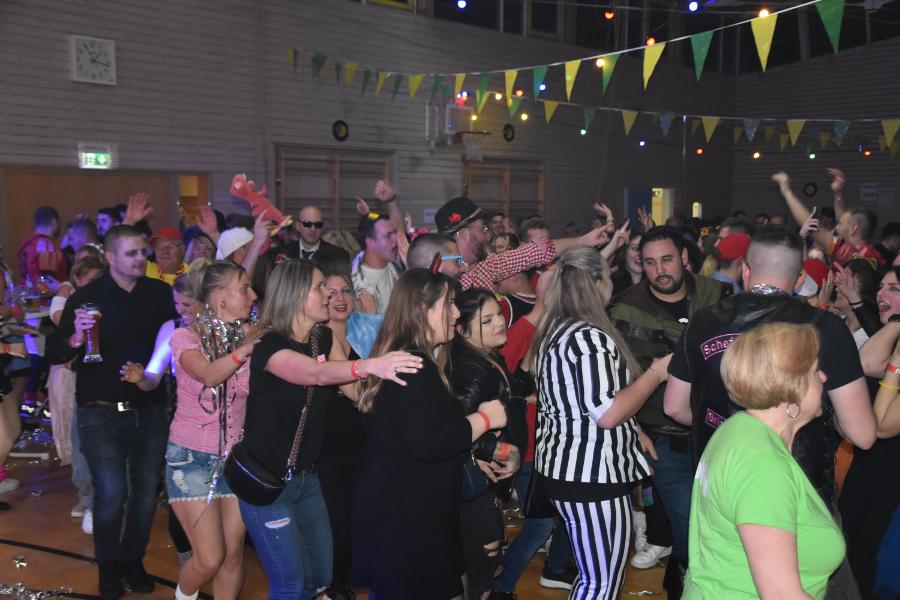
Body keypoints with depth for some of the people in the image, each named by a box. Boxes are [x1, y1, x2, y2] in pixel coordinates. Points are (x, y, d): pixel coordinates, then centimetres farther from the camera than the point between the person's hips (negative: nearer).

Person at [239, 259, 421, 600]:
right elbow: (316, 373, -41)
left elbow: (355, 389, -6)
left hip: (306, 477, 7)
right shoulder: (270, 346, -21)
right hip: (266, 479, -7)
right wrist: (369, 365, -57)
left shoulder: (324, 339, 3)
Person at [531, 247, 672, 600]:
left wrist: (633, 431, 25)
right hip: (592, 475, -10)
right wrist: (657, 372, -13)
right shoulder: (590, 338, -19)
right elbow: (607, 414, -24)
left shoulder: (554, 332, 11)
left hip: (562, 467, 10)